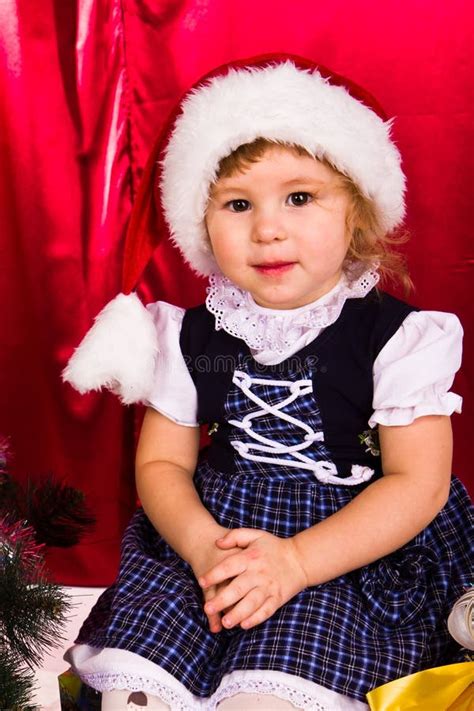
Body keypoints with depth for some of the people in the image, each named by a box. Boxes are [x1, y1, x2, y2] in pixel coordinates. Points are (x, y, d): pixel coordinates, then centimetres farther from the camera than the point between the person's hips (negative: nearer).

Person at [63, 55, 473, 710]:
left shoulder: (395, 336, -7)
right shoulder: (191, 336, 3)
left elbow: (418, 483, -10)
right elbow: (161, 462, 6)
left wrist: (296, 560, -21)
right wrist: (202, 546, -15)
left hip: (353, 555, -2)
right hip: (212, 536, 3)